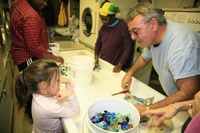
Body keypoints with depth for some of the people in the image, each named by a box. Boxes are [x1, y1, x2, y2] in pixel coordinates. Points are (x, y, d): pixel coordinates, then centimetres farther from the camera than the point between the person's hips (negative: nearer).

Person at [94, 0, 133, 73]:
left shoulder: (123, 26, -15)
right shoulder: (103, 27, 3)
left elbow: (128, 47, -17)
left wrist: (120, 65, -21)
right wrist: (96, 57, -2)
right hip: (102, 63, 6)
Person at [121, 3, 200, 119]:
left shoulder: (181, 45, -32)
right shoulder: (151, 36, -4)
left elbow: (189, 94, -34)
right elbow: (145, 58, 16)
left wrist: (148, 110, -33)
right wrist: (130, 73, 0)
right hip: (172, 97, 7)